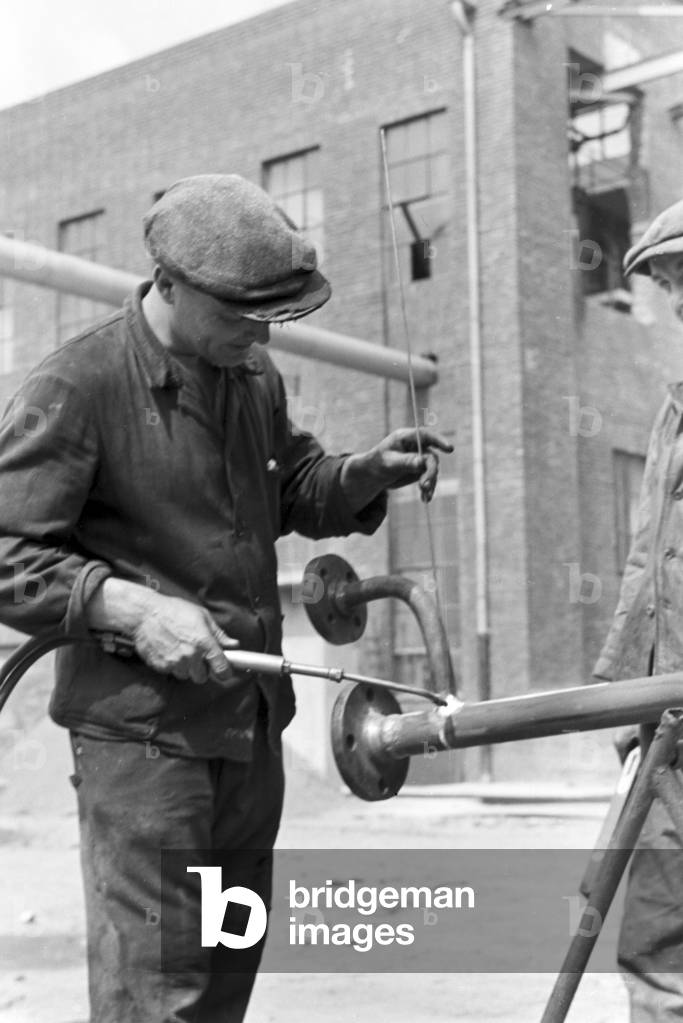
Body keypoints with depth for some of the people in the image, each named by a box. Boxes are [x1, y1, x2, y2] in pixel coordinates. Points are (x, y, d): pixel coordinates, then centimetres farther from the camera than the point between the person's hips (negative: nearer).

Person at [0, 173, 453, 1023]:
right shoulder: (74, 387, -14)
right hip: (140, 733, -7)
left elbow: (290, 490, 23)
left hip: (253, 724, 8)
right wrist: (132, 608, -24)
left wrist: (369, 473, 3)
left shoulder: (254, 375, 10)